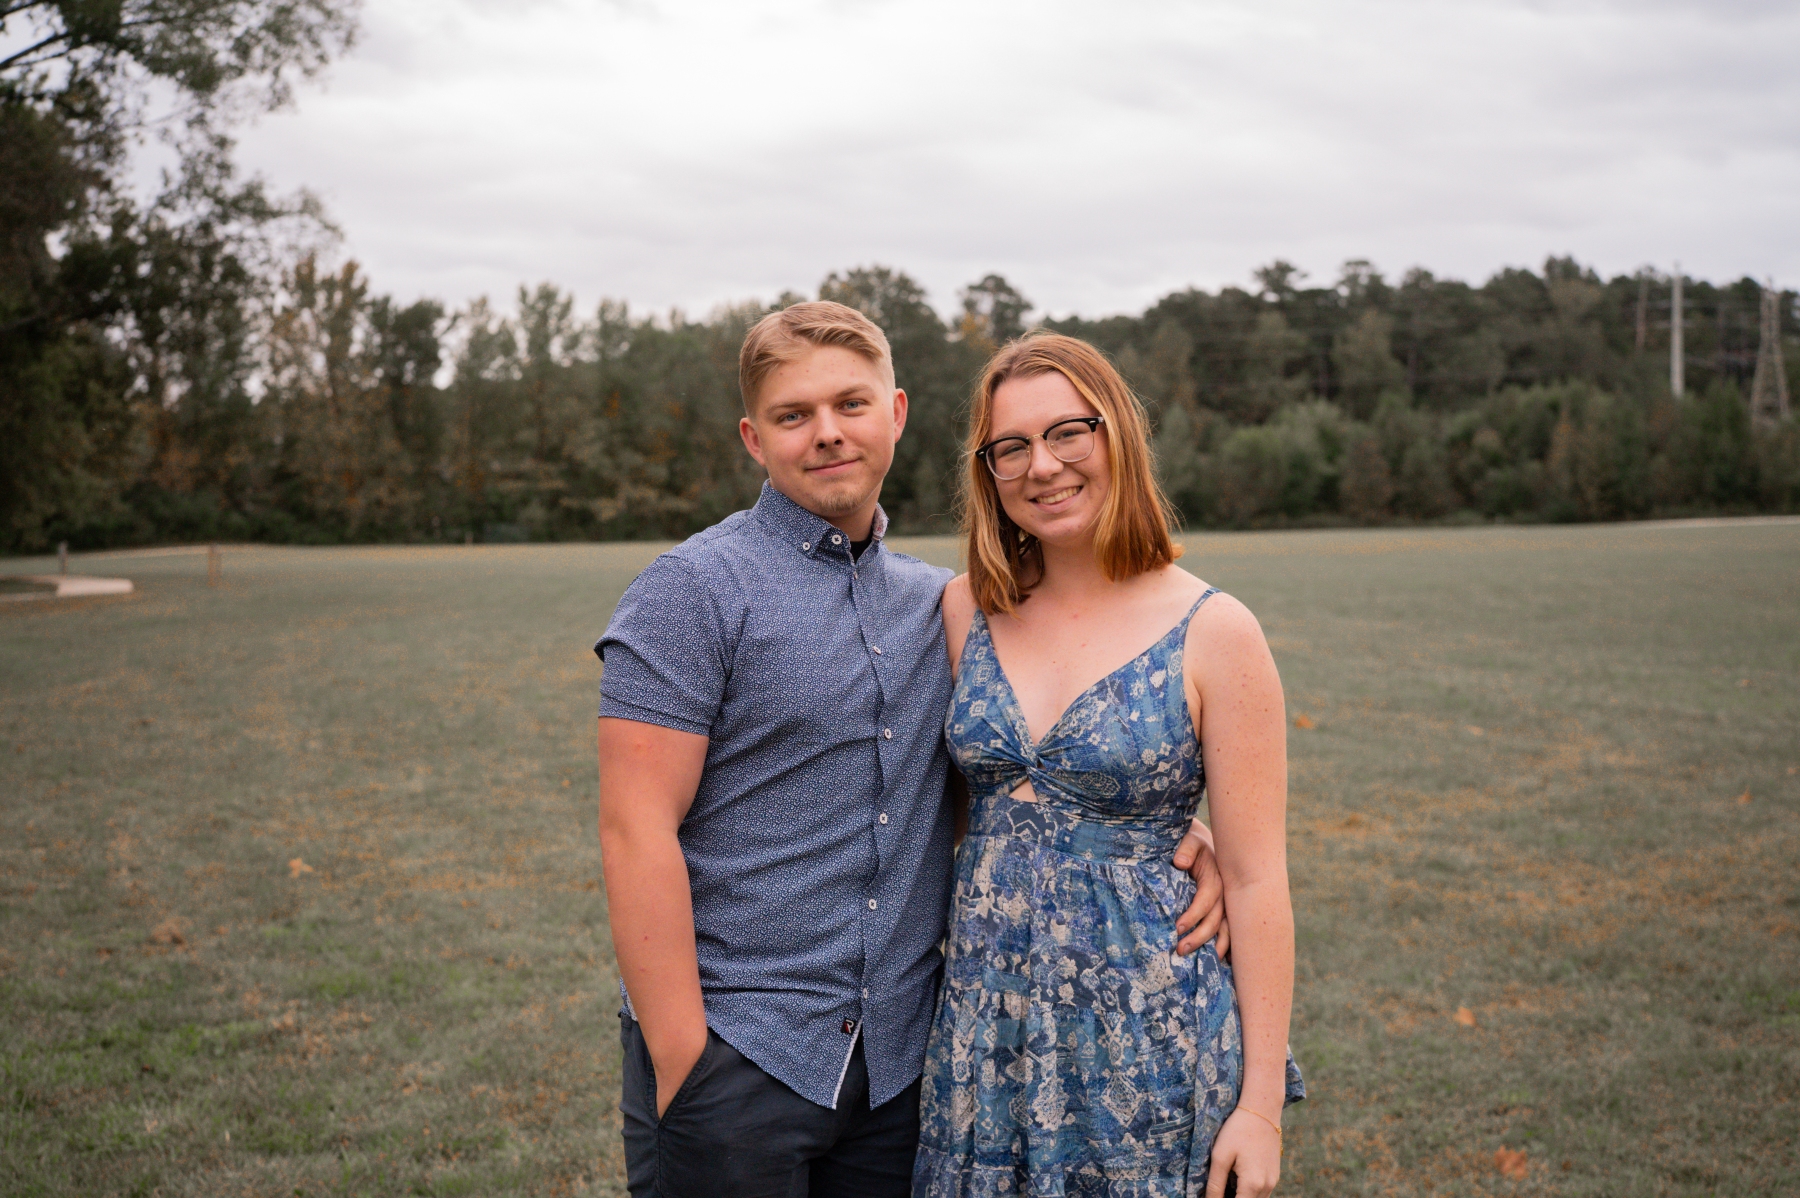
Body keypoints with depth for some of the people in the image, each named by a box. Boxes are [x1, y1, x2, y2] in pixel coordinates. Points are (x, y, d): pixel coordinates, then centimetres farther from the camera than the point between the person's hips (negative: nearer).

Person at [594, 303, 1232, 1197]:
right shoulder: (693, 591, -8)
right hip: (735, 1051, -5)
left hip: (899, 1058, 5)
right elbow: (637, 829, -13)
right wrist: (680, 1060, -17)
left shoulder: (938, 604, 10)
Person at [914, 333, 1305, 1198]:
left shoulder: (1212, 633, -10)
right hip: (984, 1018, 4)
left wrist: (1261, 1100, -8)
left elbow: (1254, 878, -9)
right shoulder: (966, 611, 2)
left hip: (1146, 1023, -3)